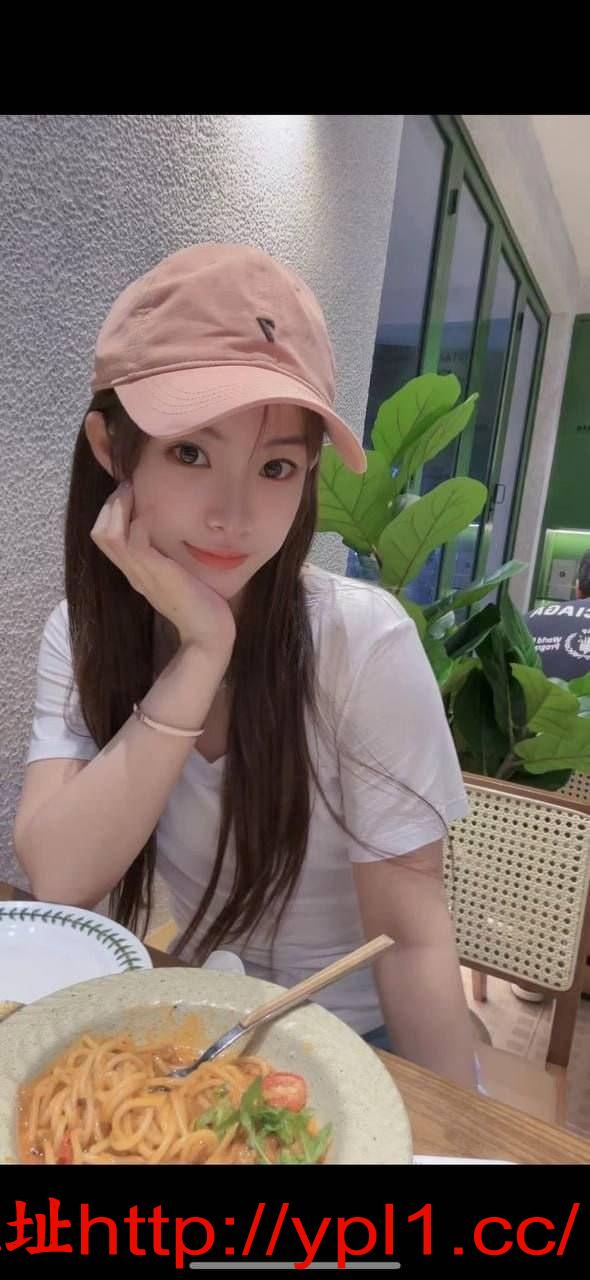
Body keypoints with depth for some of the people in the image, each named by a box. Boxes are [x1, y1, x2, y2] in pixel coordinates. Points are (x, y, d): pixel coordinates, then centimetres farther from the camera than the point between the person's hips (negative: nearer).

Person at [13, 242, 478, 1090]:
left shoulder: (364, 642, -21)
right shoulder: (82, 636, -9)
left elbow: (413, 941, -15)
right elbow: (58, 879, -21)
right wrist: (202, 654, -28)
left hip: (357, 1043, -1)